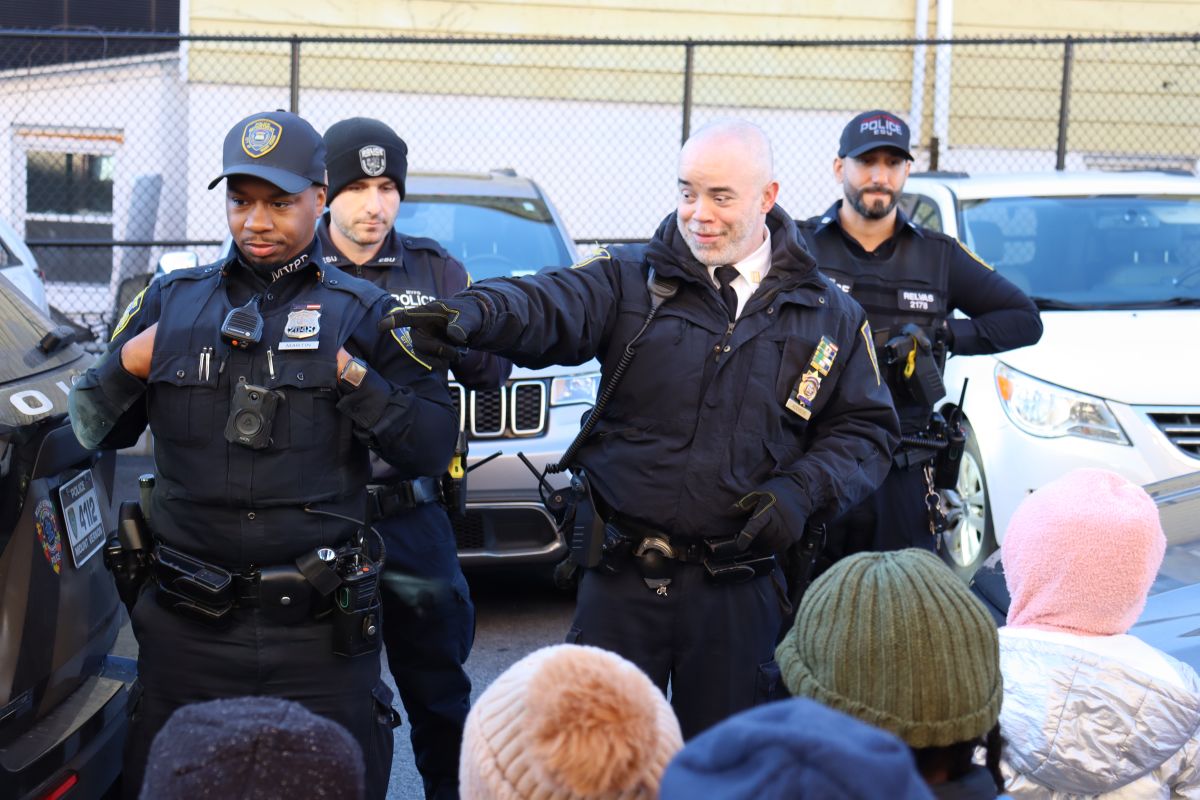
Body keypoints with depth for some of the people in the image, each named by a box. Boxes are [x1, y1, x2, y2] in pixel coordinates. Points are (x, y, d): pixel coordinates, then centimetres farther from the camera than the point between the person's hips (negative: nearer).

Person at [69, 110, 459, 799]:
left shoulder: (361, 312, 3)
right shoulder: (172, 301, 9)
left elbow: (434, 447, -3)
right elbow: (94, 433, 12)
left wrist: (354, 379, -14)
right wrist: (125, 367, -5)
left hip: (320, 637, -2)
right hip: (187, 630, 2)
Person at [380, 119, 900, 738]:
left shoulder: (828, 314, 6)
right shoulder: (631, 280, 0)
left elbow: (866, 428, 10)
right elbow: (550, 306, -19)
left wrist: (803, 492, -8)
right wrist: (471, 312, -40)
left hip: (737, 590, 1)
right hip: (623, 578, -1)